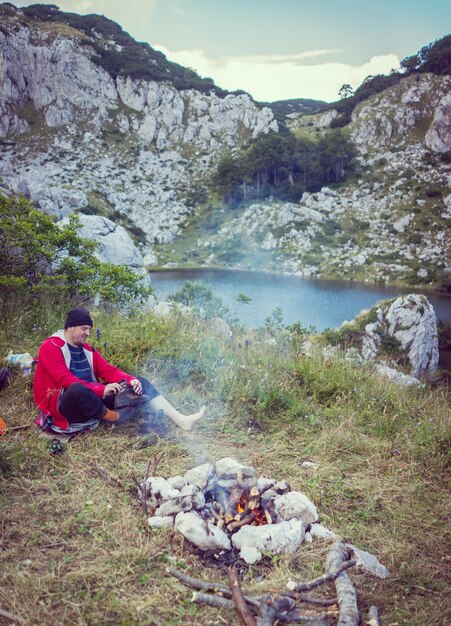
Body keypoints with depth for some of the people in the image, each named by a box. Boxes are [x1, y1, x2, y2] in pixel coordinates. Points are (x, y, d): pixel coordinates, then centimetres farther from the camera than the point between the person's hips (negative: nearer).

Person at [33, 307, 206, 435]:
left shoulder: (87, 349, 13)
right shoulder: (51, 347, -10)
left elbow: (108, 370, 8)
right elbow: (66, 380, -22)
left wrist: (130, 380, -12)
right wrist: (101, 390, -30)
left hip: (93, 397, 7)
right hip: (65, 405, -7)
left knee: (141, 383, -3)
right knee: (78, 389, -44)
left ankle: (182, 420, -15)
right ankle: (114, 417, -16)